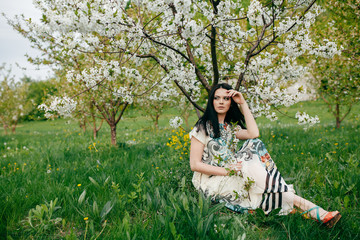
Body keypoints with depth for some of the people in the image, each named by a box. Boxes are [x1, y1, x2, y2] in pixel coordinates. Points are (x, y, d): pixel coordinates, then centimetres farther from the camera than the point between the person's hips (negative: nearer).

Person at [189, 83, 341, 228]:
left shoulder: (230, 127, 14)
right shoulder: (203, 127, -6)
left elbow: (253, 134, -9)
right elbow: (195, 165, -13)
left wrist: (243, 103, -6)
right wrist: (227, 171, -20)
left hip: (229, 178, 6)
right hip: (210, 181, -6)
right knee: (251, 169, -28)